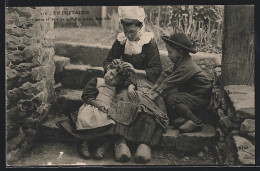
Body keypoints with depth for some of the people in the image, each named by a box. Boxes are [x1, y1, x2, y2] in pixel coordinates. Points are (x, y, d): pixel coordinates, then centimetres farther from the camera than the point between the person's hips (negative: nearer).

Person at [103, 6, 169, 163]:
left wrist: (136, 71, -16)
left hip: (146, 83, -1)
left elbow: (157, 70, -3)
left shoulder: (149, 42, 1)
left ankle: (145, 143, -40)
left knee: (146, 102, -35)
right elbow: (106, 63, 18)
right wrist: (113, 65, -7)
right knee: (124, 98, -34)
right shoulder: (120, 41, 10)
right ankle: (121, 141, -43)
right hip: (126, 82, 2)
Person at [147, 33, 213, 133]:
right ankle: (185, 116, 6)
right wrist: (155, 88, 3)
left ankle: (195, 122, -15)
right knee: (166, 93, -1)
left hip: (201, 98, -10)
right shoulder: (180, 62, 4)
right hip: (190, 92, 10)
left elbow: (170, 82, -29)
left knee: (172, 99, -26)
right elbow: (167, 74, 9)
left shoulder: (186, 67, -27)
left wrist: (156, 94, -28)